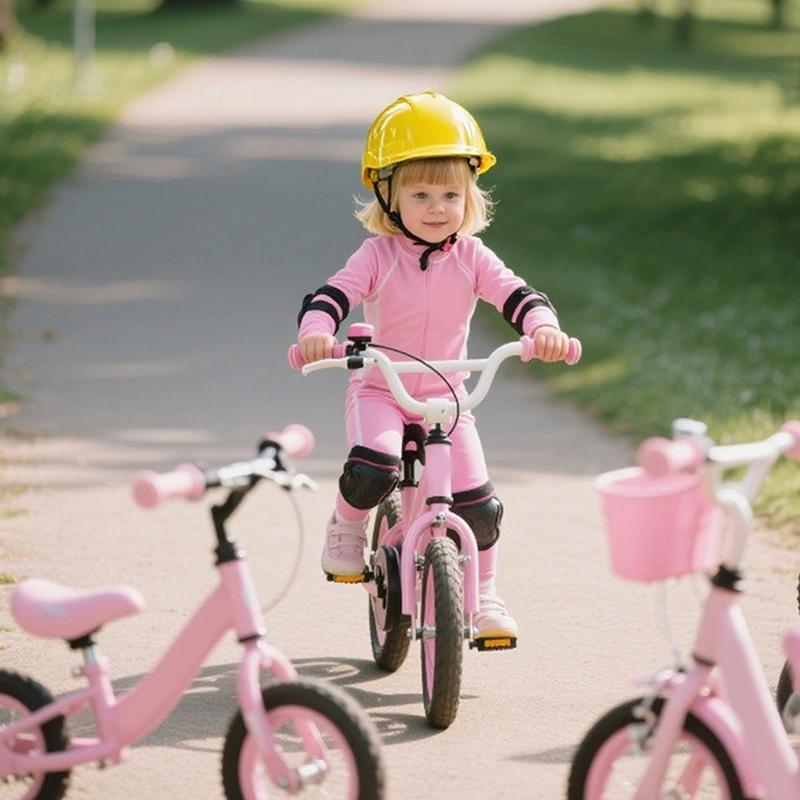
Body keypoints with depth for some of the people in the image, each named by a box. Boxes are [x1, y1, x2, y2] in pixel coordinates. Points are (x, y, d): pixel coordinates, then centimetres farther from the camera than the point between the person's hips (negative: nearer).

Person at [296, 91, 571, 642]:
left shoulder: (471, 259, -5)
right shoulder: (378, 256, -11)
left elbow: (518, 296, -15)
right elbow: (329, 297, -21)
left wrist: (545, 329, -37)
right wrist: (315, 334, -44)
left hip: (446, 398, 3)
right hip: (380, 392, -2)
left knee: (479, 505, -6)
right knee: (372, 469, -32)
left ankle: (484, 594, 18)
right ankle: (348, 528, 1)